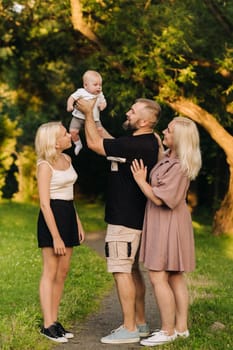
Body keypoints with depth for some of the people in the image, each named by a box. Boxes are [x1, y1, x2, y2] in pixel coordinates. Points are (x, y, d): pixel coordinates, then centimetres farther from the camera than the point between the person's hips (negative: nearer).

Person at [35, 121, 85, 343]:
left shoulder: (66, 159, 10)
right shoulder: (45, 166, -14)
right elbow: (44, 204, -17)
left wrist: (78, 222, 16)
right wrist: (55, 237, -21)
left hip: (68, 215, 8)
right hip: (52, 217, -8)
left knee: (63, 272, 9)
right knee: (50, 273, -3)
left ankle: (54, 321, 17)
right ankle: (48, 326, 2)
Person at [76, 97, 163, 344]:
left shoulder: (136, 145, -23)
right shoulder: (148, 142, 8)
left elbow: (94, 144, -14)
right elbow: (110, 142, 22)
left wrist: (88, 114, -2)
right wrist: (94, 119, 23)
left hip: (124, 219, -10)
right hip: (134, 218, 10)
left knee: (121, 271, -6)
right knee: (132, 270, 16)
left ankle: (129, 329, -1)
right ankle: (140, 323, 23)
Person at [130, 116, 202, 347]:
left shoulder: (178, 167, -22)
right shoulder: (170, 159, 8)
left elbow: (159, 198, -21)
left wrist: (140, 181, -10)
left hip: (167, 224, -10)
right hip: (165, 223, 10)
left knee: (158, 277, -7)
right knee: (174, 277, 12)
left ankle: (168, 331, 0)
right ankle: (181, 327, 19)